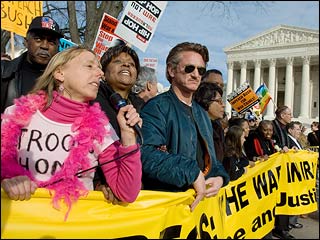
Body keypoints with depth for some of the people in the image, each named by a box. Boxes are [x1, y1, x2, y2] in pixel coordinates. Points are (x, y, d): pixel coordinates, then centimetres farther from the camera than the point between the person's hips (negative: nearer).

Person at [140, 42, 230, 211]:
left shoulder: (202, 114, 18)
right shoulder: (157, 108, -10)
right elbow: (147, 154, -26)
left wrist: (220, 177, 0)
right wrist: (193, 172, -21)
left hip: (203, 199, 7)